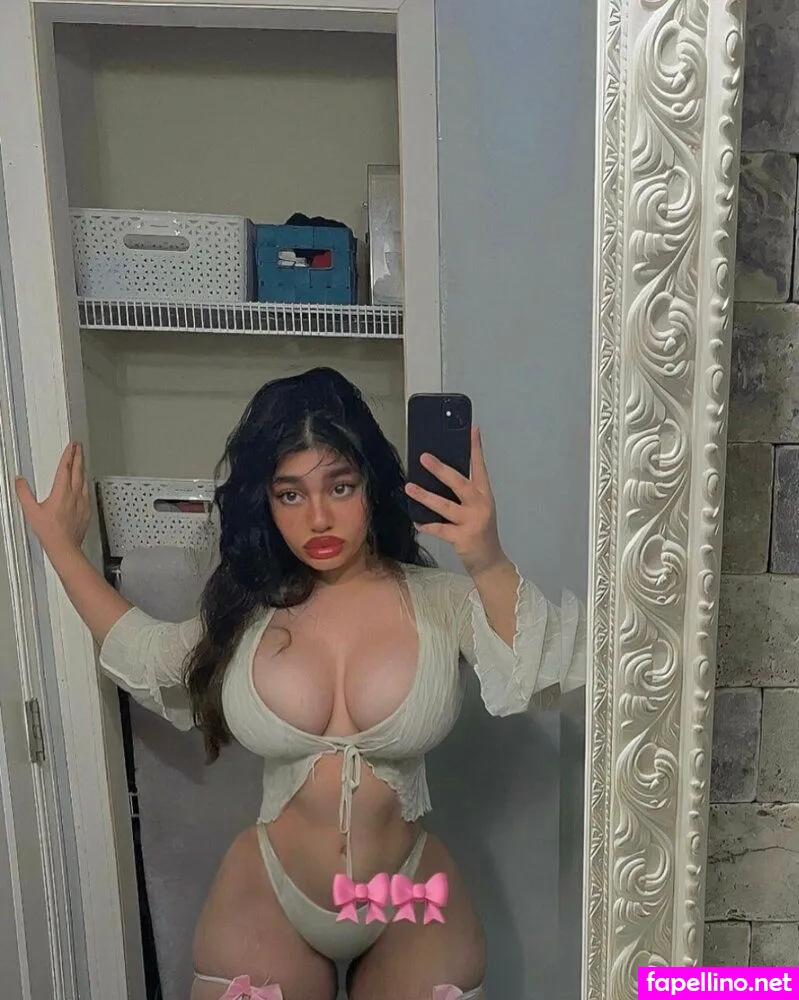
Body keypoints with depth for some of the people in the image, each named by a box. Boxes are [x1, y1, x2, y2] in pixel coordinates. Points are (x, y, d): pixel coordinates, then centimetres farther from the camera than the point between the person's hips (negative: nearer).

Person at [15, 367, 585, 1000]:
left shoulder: (439, 600, -13)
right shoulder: (252, 609, -4)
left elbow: (540, 670, -27)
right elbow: (150, 656, 14)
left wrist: (489, 565, -43)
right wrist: (62, 545, 16)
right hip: (266, 911, 2)